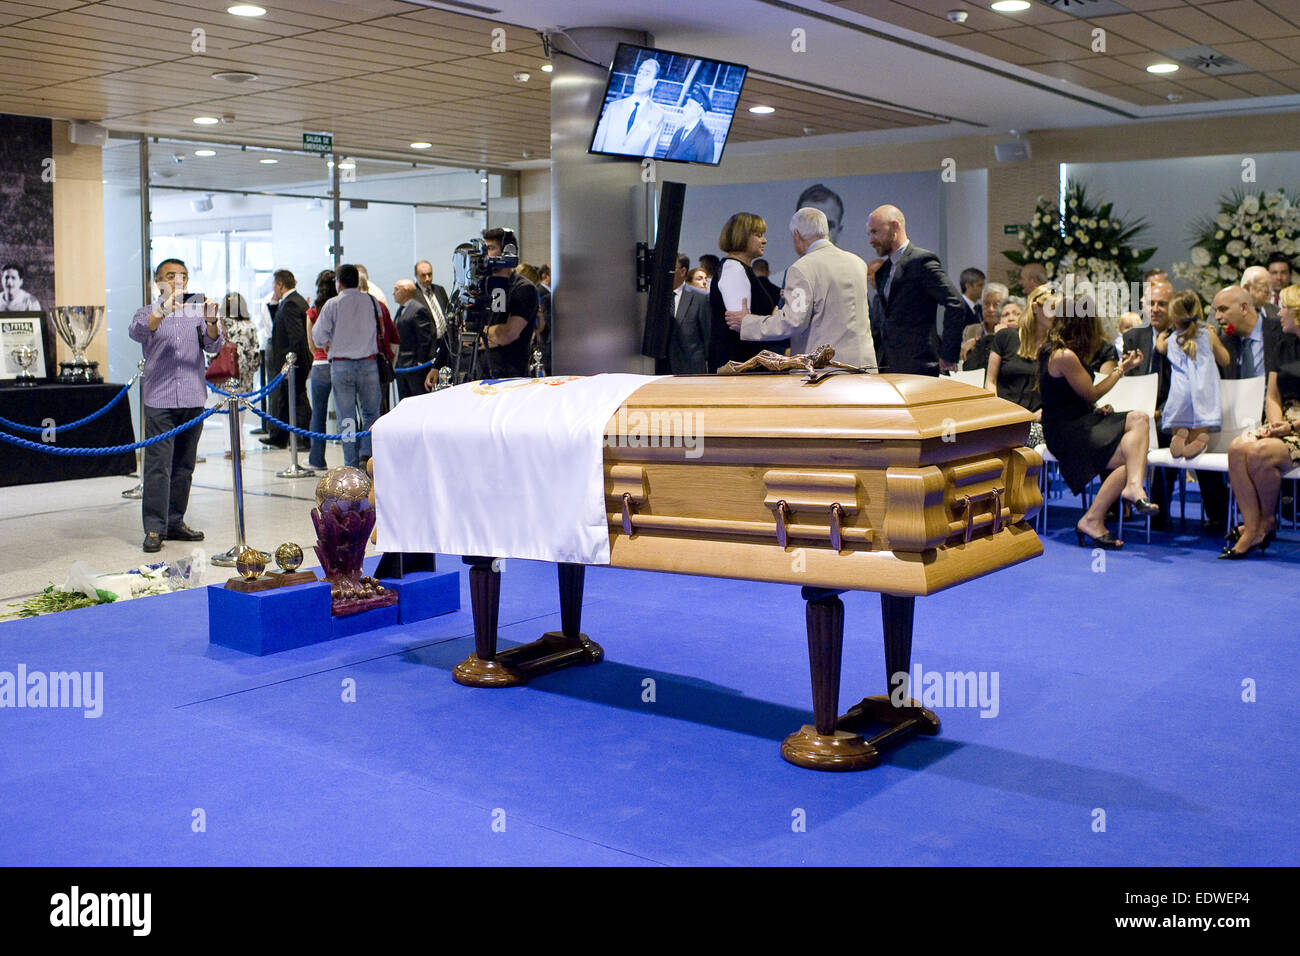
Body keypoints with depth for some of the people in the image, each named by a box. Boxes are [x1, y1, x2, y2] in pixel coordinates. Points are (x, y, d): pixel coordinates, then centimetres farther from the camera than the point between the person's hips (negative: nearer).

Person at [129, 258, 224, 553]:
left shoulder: (198, 312, 13)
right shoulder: (149, 312, 7)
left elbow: (214, 345, -1)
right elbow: (136, 331, -15)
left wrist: (211, 321, -23)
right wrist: (163, 311, -32)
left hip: (193, 399, 3)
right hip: (159, 398, -3)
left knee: (184, 465, 8)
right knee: (158, 465, -8)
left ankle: (175, 522, 17)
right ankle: (154, 528, -6)